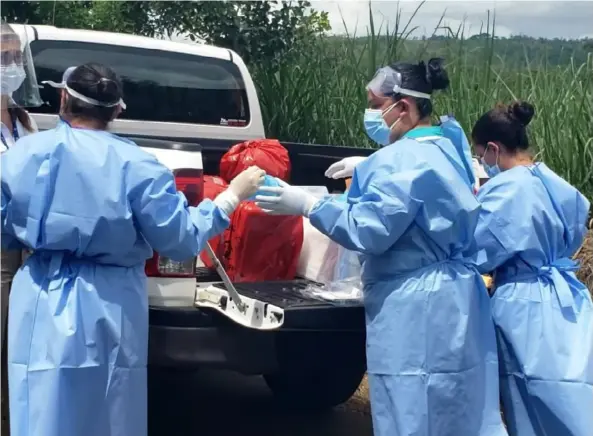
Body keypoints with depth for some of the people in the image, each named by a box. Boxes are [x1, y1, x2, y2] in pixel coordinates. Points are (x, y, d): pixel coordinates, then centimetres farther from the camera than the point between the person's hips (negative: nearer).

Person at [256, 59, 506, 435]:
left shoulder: (404, 159, -18)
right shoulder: (442, 151, 14)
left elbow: (371, 229, -21)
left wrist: (307, 205, -15)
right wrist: (368, 171, 21)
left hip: (415, 311, -10)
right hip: (450, 304, 10)